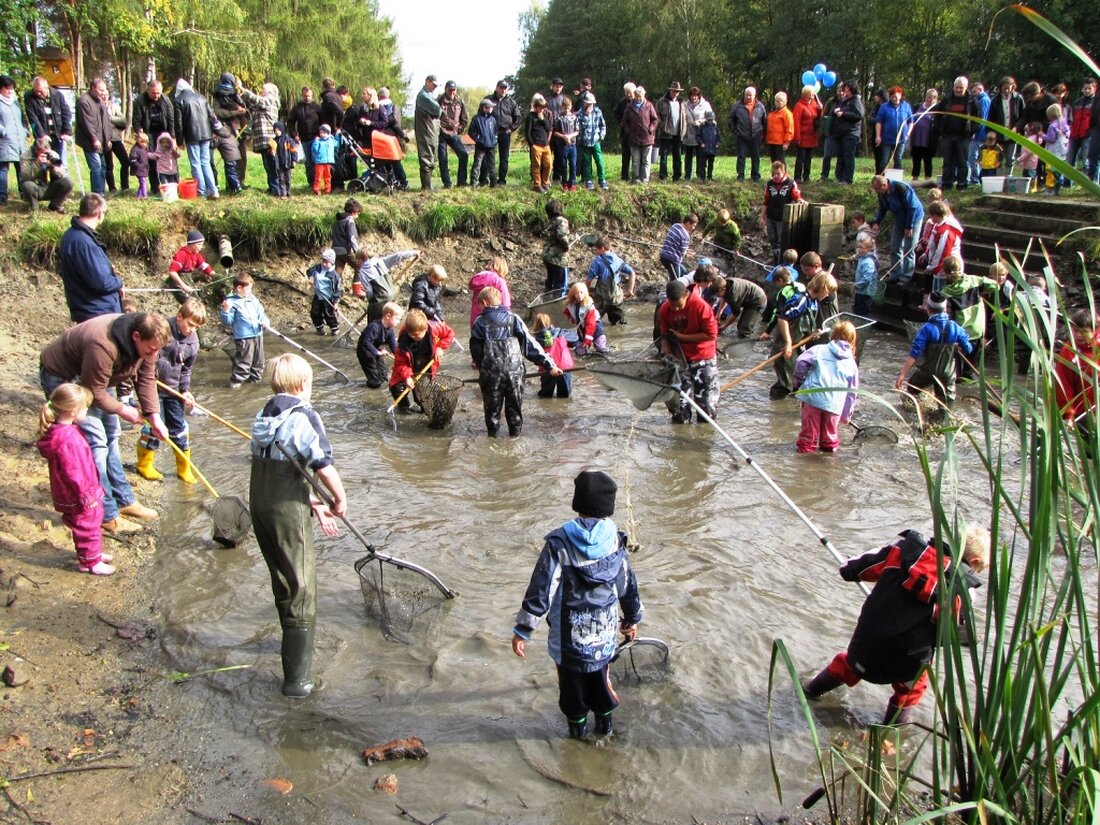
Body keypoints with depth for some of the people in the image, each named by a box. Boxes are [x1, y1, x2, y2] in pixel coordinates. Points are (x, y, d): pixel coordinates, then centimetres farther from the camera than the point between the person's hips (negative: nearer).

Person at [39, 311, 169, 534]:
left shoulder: (145, 340, -16)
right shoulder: (103, 346, -40)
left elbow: (146, 379, -7)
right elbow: (94, 392, -30)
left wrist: (154, 417, -14)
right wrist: (122, 410, -16)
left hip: (93, 376, 9)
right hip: (61, 376, -8)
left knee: (111, 436, 12)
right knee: (95, 441, -13)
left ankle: (124, 500, 25)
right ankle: (106, 515, -5)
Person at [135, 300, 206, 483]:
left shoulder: (193, 341, 2)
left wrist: (185, 390, 1)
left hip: (173, 390, 5)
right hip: (153, 386, -5)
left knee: (179, 427, 8)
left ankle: (184, 468, 19)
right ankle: (144, 465, 16)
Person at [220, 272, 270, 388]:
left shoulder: (253, 299, 8)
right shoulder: (231, 302, -10)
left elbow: (261, 313, 13)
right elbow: (228, 322, -10)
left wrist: (265, 322, -5)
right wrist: (226, 310, -26)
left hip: (258, 335, 7)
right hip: (243, 338, -7)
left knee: (258, 360, 17)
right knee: (244, 361, -7)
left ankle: (255, 377, 33)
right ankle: (236, 380, 2)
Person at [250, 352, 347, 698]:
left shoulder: (264, 416, 12)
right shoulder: (304, 417, -11)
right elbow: (324, 467, -16)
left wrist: (315, 503, 18)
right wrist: (340, 500, 1)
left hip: (258, 505, 7)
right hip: (287, 510, -7)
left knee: (283, 581, 25)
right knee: (302, 588, 0)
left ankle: (294, 641, 45)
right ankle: (297, 679, 2)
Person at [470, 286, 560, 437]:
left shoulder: (480, 322, -2)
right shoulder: (513, 319, 0)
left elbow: (475, 350, 4)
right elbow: (531, 344, -3)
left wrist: (481, 368, 19)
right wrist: (548, 364, -2)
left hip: (490, 372, -1)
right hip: (514, 370, 1)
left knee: (492, 402, 15)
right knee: (514, 402, 16)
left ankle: (493, 430, 22)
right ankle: (516, 430, 23)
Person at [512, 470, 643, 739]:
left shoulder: (559, 543, -20)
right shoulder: (615, 540, -9)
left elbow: (540, 590, -19)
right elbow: (628, 584, 3)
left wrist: (522, 630, -11)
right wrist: (632, 619, 20)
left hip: (568, 633, -3)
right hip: (604, 630, 3)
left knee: (572, 678, 18)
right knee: (600, 674, 24)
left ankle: (577, 725, 34)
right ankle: (604, 721, 39)